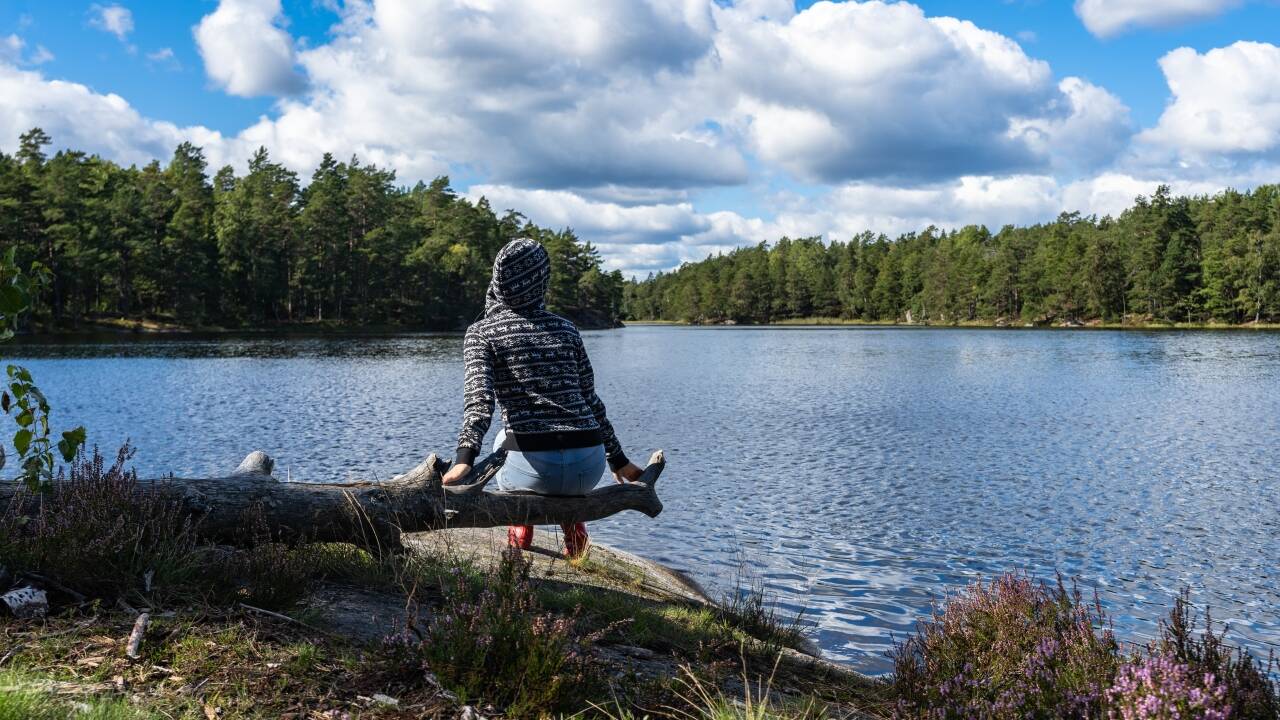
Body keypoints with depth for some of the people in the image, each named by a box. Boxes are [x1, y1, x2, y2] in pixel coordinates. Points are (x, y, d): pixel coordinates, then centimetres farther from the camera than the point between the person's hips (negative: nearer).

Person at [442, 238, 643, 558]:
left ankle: (520, 528, 22)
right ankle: (573, 522, 26)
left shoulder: (481, 332, 5)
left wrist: (464, 459, -22)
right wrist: (618, 458, 26)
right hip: (590, 467, 3)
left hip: (534, 467, -3)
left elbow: (479, 397, -12)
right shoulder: (566, 329, 14)